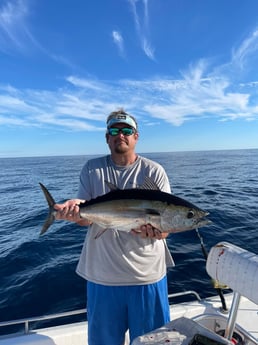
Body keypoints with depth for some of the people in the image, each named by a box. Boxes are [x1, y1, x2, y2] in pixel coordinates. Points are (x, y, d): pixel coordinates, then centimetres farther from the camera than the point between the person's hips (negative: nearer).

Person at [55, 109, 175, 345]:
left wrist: (153, 230, -30)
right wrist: (75, 211, -26)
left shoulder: (154, 171, -5)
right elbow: (85, 218, -3)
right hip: (102, 275, 2)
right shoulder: (92, 169, 0)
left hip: (148, 275, 0)